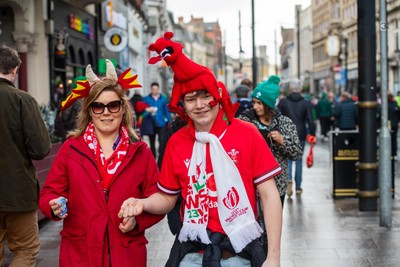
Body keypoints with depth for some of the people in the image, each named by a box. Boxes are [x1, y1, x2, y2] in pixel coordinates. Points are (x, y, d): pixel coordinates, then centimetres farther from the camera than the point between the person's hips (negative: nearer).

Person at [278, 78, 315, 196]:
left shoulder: (283, 102, -2)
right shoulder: (306, 103, -2)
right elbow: (310, 121, -5)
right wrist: (312, 135, 2)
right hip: (301, 135, 1)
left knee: (287, 158, 7)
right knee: (299, 159, 12)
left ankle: (288, 179, -19)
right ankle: (298, 186, 15)